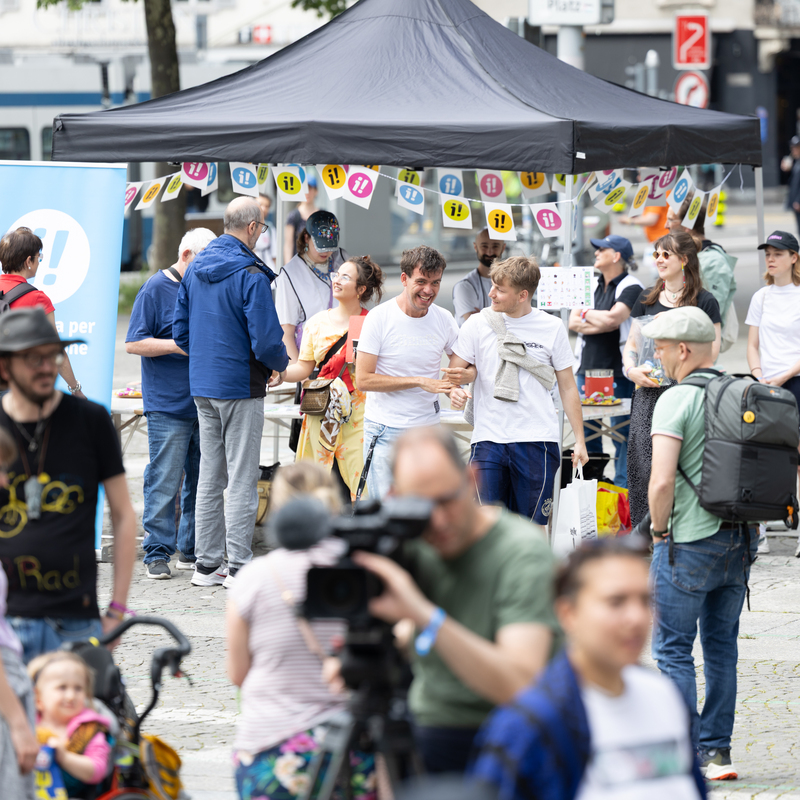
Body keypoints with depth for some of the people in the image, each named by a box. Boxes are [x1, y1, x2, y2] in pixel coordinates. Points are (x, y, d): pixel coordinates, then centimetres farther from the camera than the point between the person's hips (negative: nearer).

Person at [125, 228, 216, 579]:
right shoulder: (156, 289, -4)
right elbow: (134, 343, -8)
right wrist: (178, 346, -16)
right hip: (168, 405, -6)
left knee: (203, 480, 9)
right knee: (164, 482, -6)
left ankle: (192, 550, 17)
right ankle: (157, 553, 0)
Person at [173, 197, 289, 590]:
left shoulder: (195, 269, 7)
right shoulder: (250, 275, -17)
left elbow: (180, 329, 11)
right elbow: (265, 340, -20)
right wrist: (280, 365, -1)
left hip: (202, 386, 7)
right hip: (241, 386, -7)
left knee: (209, 476, 12)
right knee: (242, 479, -1)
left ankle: (206, 564, 16)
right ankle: (239, 567, 0)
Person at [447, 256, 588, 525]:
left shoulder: (551, 328, 4)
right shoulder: (478, 324, 4)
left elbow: (567, 386, 10)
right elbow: (452, 373, 8)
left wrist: (579, 440, 7)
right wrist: (454, 390, -17)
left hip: (537, 441, -1)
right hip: (488, 439, 1)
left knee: (532, 526, 1)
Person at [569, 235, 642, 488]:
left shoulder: (631, 287, -6)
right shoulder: (592, 286, 15)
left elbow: (611, 318, -19)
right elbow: (573, 322, 7)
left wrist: (587, 314, -1)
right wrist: (602, 324, -9)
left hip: (617, 370, -7)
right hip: (588, 367, 7)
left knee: (621, 432, -5)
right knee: (586, 431, 9)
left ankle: (623, 487, 0)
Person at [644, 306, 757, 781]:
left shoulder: (677, 400, -13)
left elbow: (662, 480, -22)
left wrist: (659, 528, -6)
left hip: (690, 543, -7)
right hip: (742, 541, 7)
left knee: (674, 651, 2)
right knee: (721, 648, 15)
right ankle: (717, 751, 16)